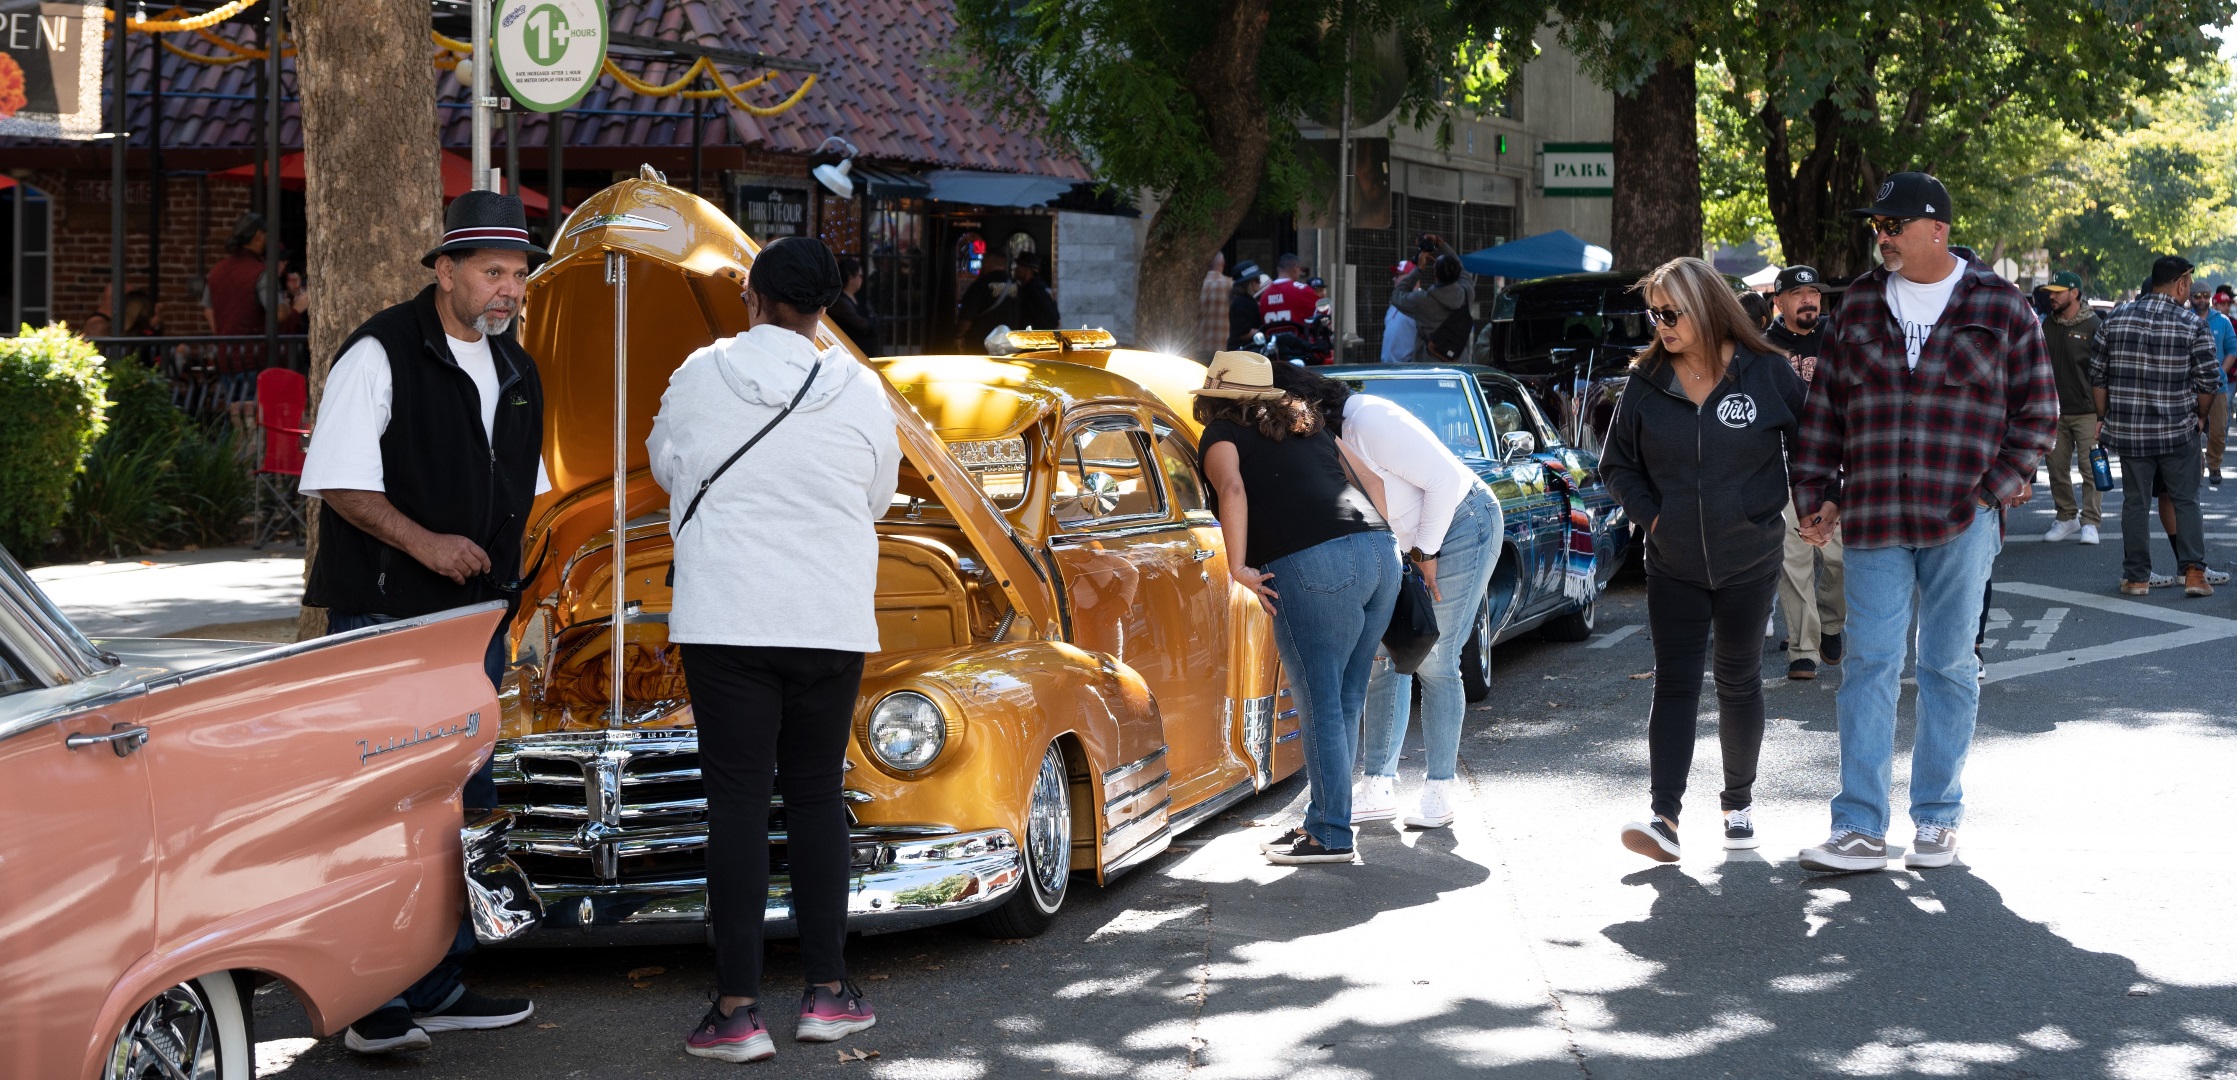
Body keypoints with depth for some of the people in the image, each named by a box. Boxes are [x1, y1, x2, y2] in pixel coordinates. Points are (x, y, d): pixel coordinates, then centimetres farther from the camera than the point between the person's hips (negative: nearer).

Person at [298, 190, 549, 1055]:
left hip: (475, 613, 8)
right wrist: (422, 542, -22)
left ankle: (438, 989, 19)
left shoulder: (516, 370, 14)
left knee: (461, 805, 11)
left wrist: (505, 567, 15)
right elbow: (337, 479, -14)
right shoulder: (381, 355, -9)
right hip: (383, 616, -8)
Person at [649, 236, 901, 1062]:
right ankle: (827, 993, 16)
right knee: (816, 794, 13)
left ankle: (738, 1010, -2)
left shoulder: (701, 375, -4)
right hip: (832, 621, 1)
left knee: (736, 801, 0)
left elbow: (667, 466, 13)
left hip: (725, 620, -1)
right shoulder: (860, 391, -2)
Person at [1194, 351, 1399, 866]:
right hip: (1379, 553, 7)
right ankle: (1324, 820, 21)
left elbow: (1232, 489, -11)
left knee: (1321, 707, -1)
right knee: (1345, 703, 14)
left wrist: (1238, 567, -10)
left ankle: (1331, 835, 2)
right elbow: (1370, 480, 25)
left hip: (1313, 566, -7)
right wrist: (1386, 542, 28)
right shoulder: (1309, 429, 28)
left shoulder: (1222, 437, 9)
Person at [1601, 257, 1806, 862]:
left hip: (1750, 561, -1)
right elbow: (1617, 465, 8)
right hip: (1673, 565, 1)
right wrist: (1650, 514, -2)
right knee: (1674, 685, -7)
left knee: (1739, 682, 10)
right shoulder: (1647, 384, -1)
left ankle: (1740, 801, 26)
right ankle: (1665, 818, -15)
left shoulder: (1767, 374, -7)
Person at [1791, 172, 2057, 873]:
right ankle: (1860, 829, -4)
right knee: (1869, 665, -3)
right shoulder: (1858, 304, 10)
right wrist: (1817, 493, 7)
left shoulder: (1999, 307, 1)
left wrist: (2000, 485, -6)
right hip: (1871, 520, 2)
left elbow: (2038, 407, 4)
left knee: (1950, 666, 7)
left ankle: (1938, 819, 17)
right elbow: (1825, 404, 13)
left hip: (1962, 522, -2)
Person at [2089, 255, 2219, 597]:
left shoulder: (2116, 320, 2)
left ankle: (2136, 577, 10)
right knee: (2186, 501, 7)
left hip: (2129, 430, 2)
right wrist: (2201, 417, 10)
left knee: (2135, 503, 8)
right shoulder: (2193, 326, -8)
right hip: (2178, 432, -2)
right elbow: (2208, 381, -7)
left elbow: (2097, 375, 7)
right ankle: (2193, 572, 0)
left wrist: (2104, 417, 16)